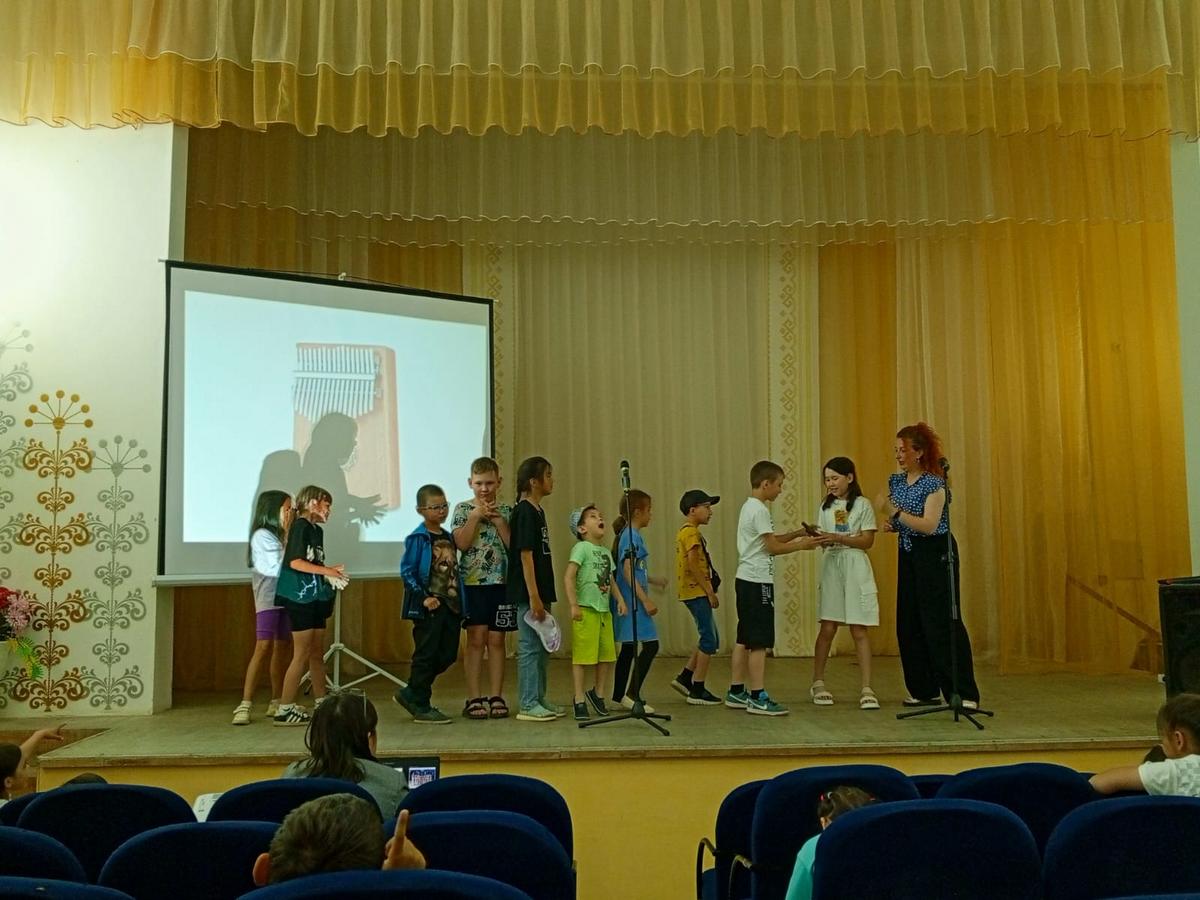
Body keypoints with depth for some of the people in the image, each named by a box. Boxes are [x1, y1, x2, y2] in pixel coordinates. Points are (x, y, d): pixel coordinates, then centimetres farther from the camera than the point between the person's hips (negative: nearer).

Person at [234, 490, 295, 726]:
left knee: (283, 648, 9)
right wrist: (289, 537, -9)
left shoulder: (279, 535, 14)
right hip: (268, 600, -8)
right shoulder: (262, 535, -8)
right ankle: (245, 705, -12)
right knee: (263, 648, -14)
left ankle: (276, 704, 17)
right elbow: (277, 568, -14)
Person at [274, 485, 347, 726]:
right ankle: (284, 708, -1)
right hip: (299, 598, -9)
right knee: (302, 654, -6)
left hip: (316, 598, 9)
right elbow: (295, 562, -18)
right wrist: (326, 570, -15)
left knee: (317, 653, 12)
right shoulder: (300, 526, -10)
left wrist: (330, 573, 2)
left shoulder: (317, 530, 15)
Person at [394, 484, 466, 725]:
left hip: (451, 604, 8)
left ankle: (410, 694, 25)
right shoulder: (417, 538, -9)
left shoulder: (448, 536, 13)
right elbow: (407, 572, -12)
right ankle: (420, 707, 13)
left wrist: (460, 602, 11)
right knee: (426, 655, 0)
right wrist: (423, 597, -19)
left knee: (447, 655, 10)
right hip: (429, 606, -8)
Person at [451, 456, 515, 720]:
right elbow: (461, 543, -10)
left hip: (501, 583, 2)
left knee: (496, 640, 6)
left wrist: (498, 520, -8)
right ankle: (474, 698, 6)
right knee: (476, 640, -1)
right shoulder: (463, 509, 3)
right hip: (473, 582, -2)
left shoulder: (506, 511, 8)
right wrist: (476, 516, -12)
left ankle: (496, 697, 12)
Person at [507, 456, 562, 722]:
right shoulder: (524, 512, -15)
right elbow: (525, 555, -19)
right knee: (530, 647, -2)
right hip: (527, 593, -10)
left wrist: (542, 597, 18)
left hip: (540, 592, 10)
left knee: (542, 646, 15)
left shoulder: (537, 511, 13)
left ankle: (539, 699, 24)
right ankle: (527, 705, 6)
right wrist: (534, 597, -21)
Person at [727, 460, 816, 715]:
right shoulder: (759, 510, -14)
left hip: (746, 580, 10)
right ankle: (757, 697, -2)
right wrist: (801, 544, -3)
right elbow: (773, 547, -14)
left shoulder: (749, 507, 16)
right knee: (759, 642, -5)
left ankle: (736, 692, 18)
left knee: (744, 640, 13)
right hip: (758, 582, -10)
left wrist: (796, 534, 14)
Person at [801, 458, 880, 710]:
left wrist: (837, 538, -18)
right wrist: (819, 539, -13)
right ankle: (817, 683, 13)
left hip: (855, 568, -3)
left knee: (859, 630, -3)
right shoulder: (826, 506, 12)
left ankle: (866, 689, 2)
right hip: (831, 566, 3)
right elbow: (824, 540, 10)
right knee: (827, 629, 1)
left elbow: (867, 541, -8)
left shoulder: (862, 504, -2)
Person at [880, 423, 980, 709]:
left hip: (935, 555, -8)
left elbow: (928, 525, -21)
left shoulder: (934, 483, -13)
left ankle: (965, 693, -3)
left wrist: (897, 513, -26)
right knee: (910, 624, 8)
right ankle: (924, 690, 18)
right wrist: (890, 525, -1)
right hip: (908, 554, 8)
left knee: (943, 623, -9)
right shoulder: (895, 481, 9)